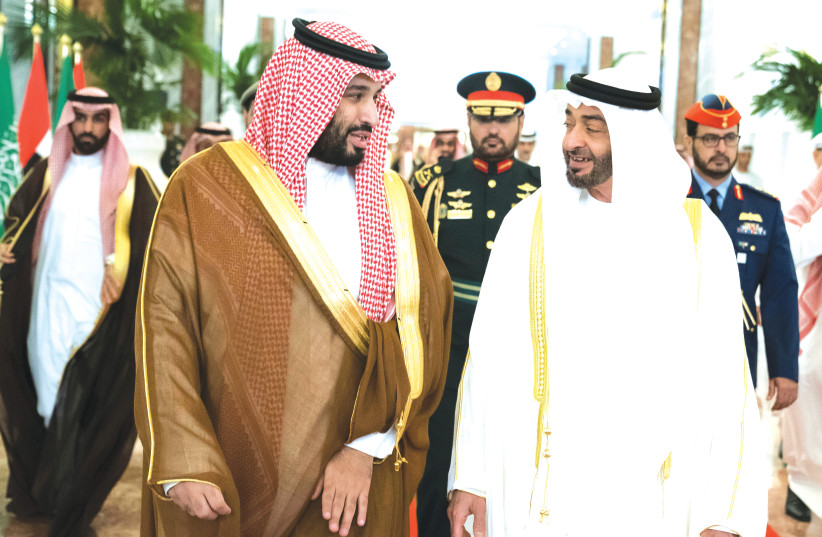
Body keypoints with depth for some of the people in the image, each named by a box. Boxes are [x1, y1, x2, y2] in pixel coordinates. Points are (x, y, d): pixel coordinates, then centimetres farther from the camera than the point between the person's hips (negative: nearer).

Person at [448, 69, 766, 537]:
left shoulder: (698, 233, -2)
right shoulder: (530, 222, -2)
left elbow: (721, 376, -4)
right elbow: (490, 358, -2)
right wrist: (470, 478, -5)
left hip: (654, 497, 0)